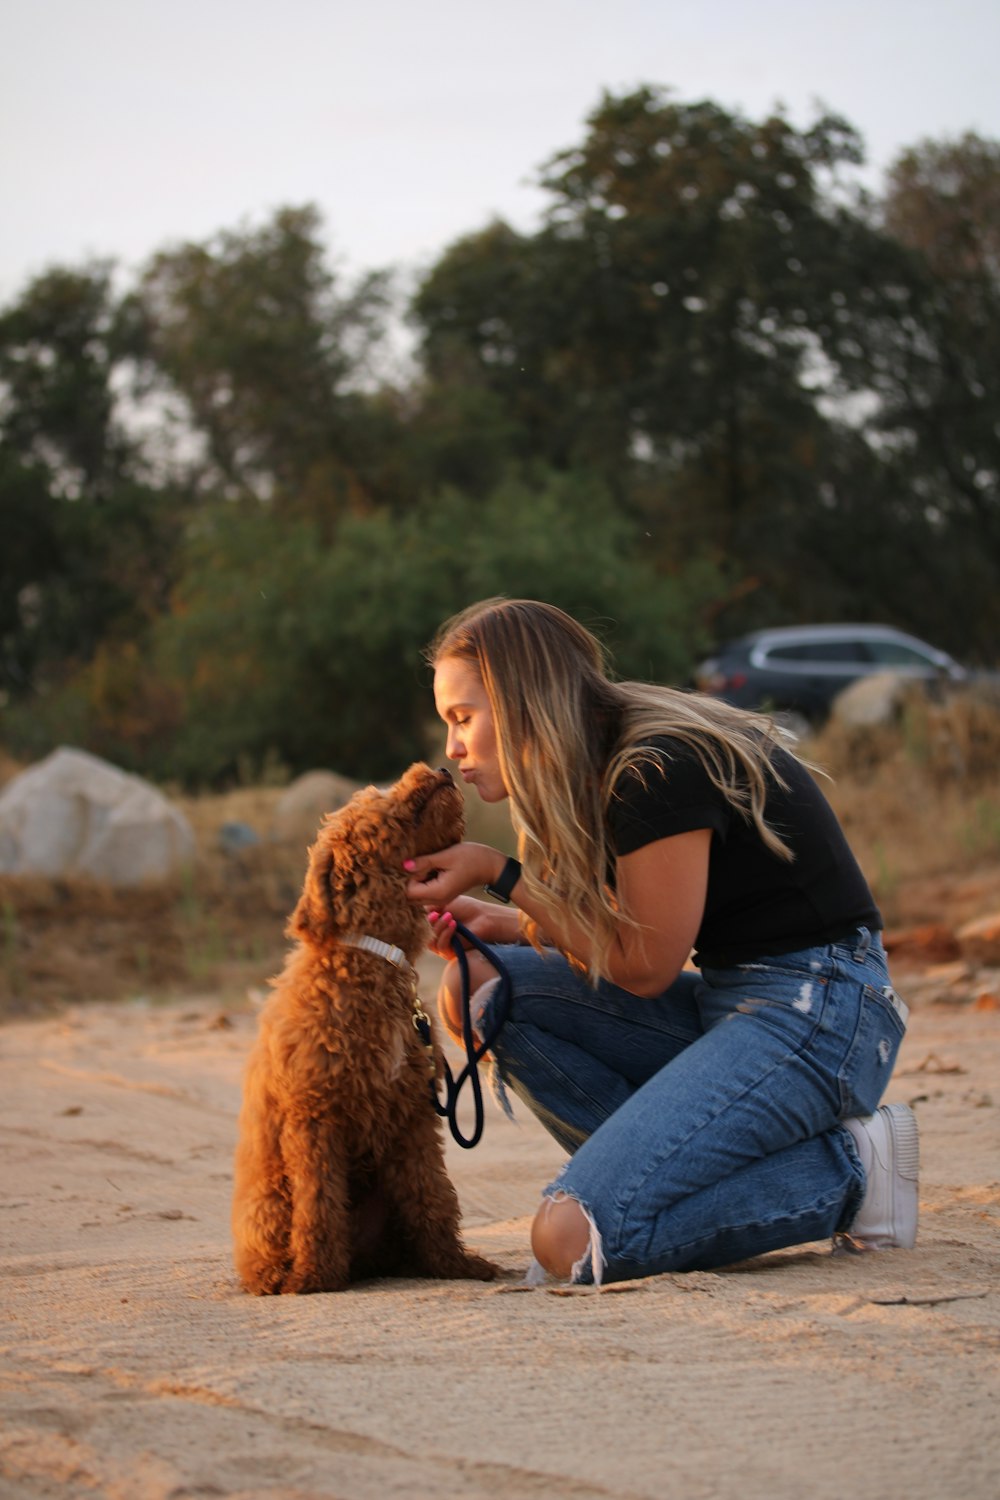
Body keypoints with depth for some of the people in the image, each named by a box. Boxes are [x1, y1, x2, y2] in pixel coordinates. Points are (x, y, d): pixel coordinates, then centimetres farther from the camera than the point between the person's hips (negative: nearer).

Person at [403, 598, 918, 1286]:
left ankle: (845, 1171, -6)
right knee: (486, 986, -1)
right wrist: (498, 923, 0)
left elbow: (643, 967, -13)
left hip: (816, 1015, -10)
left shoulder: (658, 770, -19)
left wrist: (500, 872, -9)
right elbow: (619, 942, 15)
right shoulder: (607, 764, 9)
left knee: (574, 1241, -20)